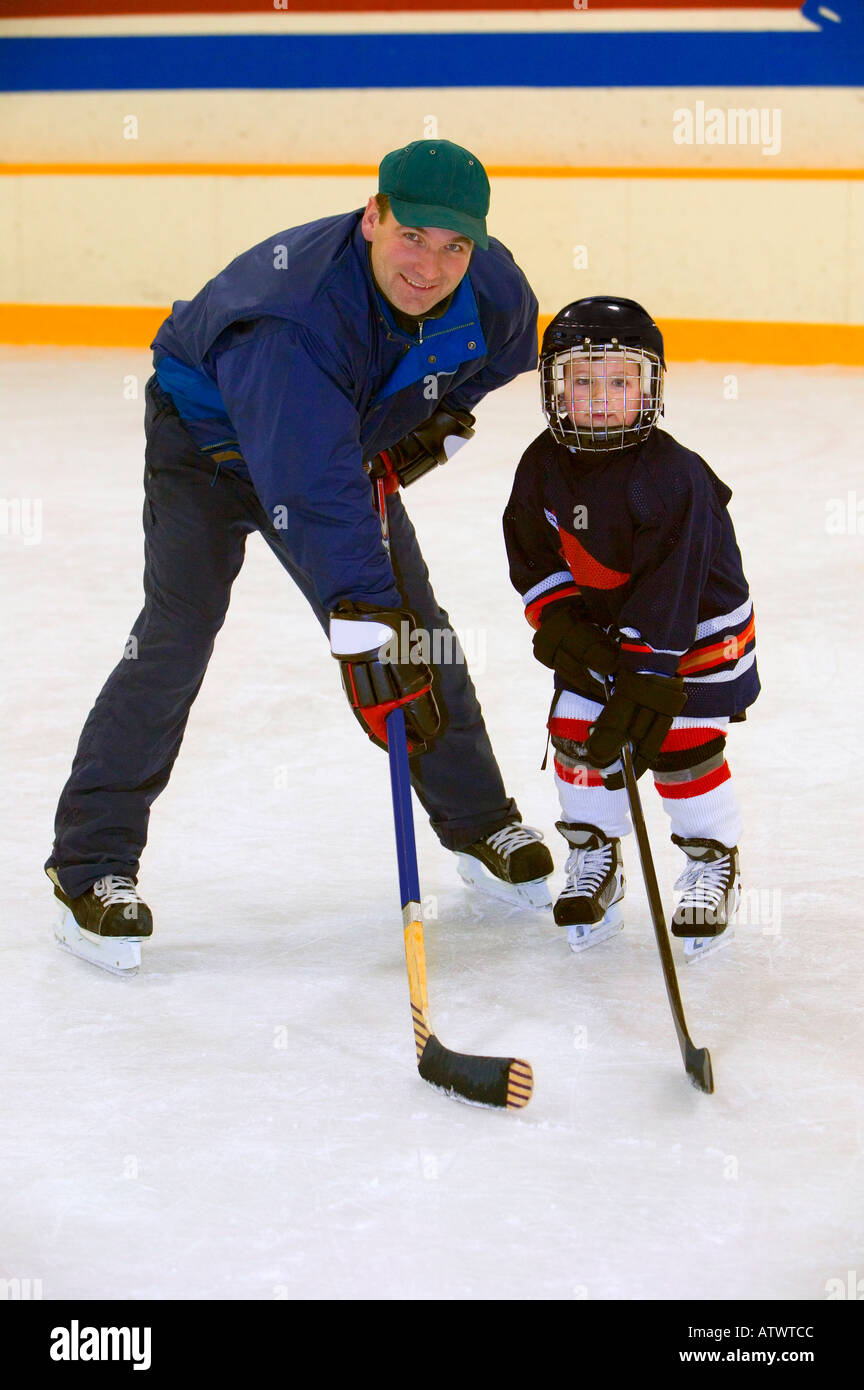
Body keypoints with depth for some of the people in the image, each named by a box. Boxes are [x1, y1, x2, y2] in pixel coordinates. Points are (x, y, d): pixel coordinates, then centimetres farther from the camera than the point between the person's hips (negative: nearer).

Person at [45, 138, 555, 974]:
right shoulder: (296, 312, -43)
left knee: (416, 625, 5)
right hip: (209, 436, -6)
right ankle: (92, 866, -10)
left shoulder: (492, 288, -22)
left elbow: (499, 356, 7)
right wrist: (365, 630, -54)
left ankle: (480, 826, 24)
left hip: (360, 440, 6)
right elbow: (314, 495, -50)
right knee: (177, 636, -17)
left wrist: (438, 426, -3)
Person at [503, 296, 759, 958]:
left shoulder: (672, 475, -28)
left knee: (681, 743, -9)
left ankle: (714, 861, 14)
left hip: (697, 629, -5)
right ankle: (595, 856, 19)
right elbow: (532, 551, 4)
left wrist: (649, 678, -32)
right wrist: (557, 616, -11)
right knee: (577, 732, -2)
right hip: (599, 625, 5)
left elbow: (669, 586, -30)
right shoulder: (544, 466, -9)